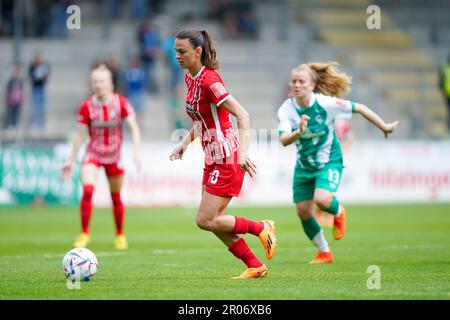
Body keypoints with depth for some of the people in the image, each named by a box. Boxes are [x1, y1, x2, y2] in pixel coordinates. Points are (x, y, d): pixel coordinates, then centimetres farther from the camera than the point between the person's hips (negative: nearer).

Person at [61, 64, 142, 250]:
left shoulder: (120, 102, -10)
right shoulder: (87, 106, -9)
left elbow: (134, 127, -8)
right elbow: (81, 135, -1)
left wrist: (137, 152, -20)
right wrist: (71, 161, 0)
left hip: (114, 156, 0)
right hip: (93, 154, 0)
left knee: (116, 198, 9)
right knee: (87, 189, -21)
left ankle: (120, 235, 29)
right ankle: (84, 234, -10)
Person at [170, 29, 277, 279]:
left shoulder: (209, 81, -19)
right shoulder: (190, 78, 9)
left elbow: (242, 115, -24)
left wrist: (243, 152, -34)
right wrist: (185, 141, 9)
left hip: (227, 158, -9)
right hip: (213, 159, 9)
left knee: (205, 221, -9)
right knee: (212, 221, 8)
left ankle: (261, 228, 7)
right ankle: (255, 267, 15)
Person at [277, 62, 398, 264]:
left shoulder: (326, 103, -20)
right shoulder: (286, 109, -14)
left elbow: (359, 108, -9)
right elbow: (284, 140, -26)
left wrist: (384, 127, 0)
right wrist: (299, 132, -48)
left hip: (329, 162, -4)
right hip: (303, 166, 4)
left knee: (322, 199, -28)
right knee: (303, 212, 4)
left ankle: (339, 212, 11)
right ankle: (324, 253, 28)